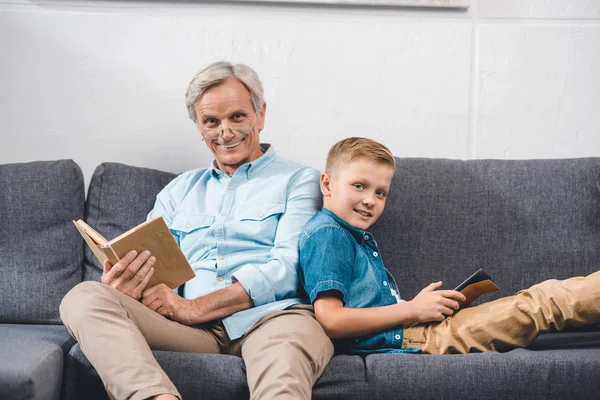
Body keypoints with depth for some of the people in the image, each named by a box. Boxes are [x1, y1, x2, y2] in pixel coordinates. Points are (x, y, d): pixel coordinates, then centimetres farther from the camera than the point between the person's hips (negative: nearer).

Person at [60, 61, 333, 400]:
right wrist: (125, 285, -9)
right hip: (195, 332, 5)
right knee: (84, 298, -23)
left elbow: (287, 269, -2)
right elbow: (148, 268, 19)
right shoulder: (179, 191, 28)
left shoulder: (299, 181, 13)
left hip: (269, 318, -4)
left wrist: (193, 307, -11)